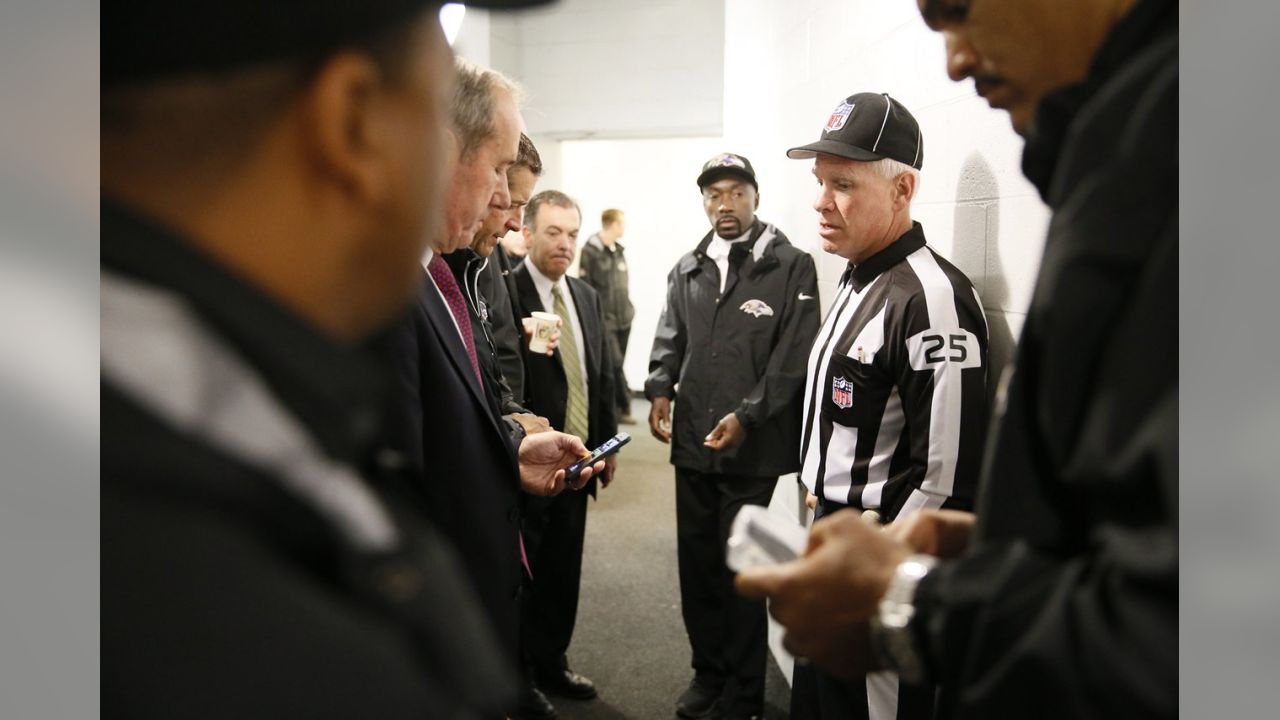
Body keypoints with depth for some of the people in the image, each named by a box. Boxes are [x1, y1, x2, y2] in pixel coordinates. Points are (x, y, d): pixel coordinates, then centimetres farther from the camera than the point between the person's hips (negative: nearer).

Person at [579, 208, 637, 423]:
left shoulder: (619, 250, 14)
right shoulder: (591, 251, -9)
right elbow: (585, 287, -11)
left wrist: (629, 306, 15)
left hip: (623, 317, 7)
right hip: (604, 319, -7)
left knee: (618, 364, 10)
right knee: (615, 363, -10)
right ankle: (623, 407, 0)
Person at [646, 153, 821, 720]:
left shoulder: (791, 267, -4)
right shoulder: (687, 270, 13)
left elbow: (794, 357, -10)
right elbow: (670, 338, 12)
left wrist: (746, 416, -18)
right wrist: (659, 389, -7)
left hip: (754, 448, -5)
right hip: (692, 441, 5)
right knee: (696, 563, 15)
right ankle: (708, 672, 34)